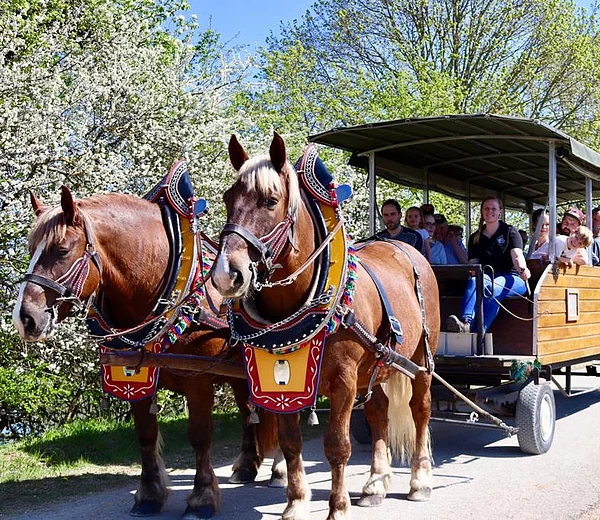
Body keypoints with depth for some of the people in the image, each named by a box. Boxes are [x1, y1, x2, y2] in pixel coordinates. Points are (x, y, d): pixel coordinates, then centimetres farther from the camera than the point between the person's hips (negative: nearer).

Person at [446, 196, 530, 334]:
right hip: (486, 277, 3)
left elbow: (517, 256, -8)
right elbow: (473, 262, 11)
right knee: (474, 281, -34)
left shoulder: (510, 232, 9)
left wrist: (522, 269, -32)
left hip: (510, 278, -2)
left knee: (493, 288, -37)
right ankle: (466, 323, -59)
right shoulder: (475, 238, 19)